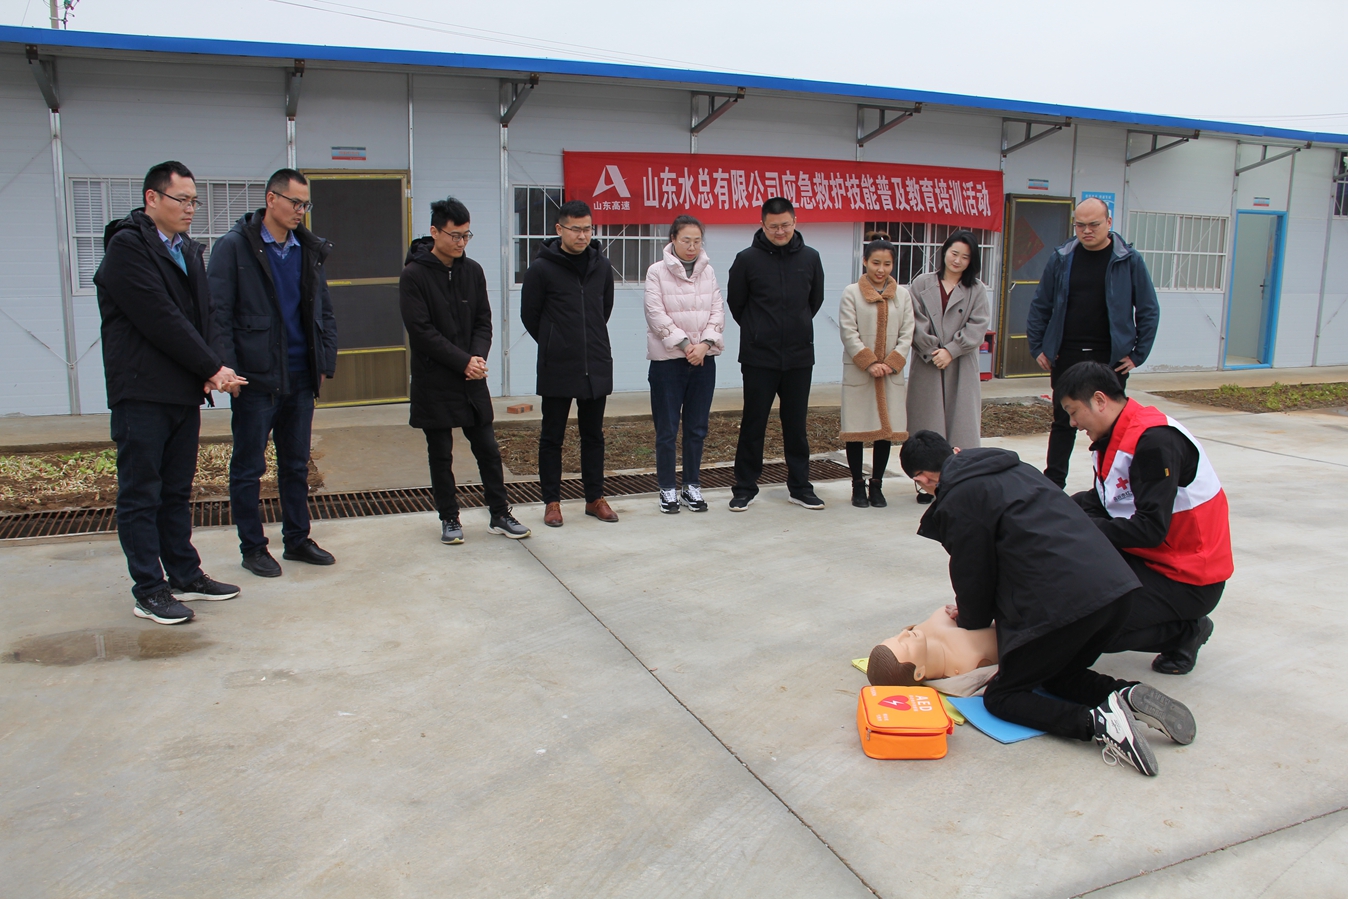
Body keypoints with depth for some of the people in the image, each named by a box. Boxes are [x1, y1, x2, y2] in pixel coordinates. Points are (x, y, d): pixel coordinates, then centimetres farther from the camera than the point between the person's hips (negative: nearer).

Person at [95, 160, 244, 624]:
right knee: (141, 496, 1)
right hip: (141, 394, -8)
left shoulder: (189, 250, 16)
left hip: (184, 392, 8)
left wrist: (208, 372, -3)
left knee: (177, 493, 15)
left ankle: (185, 576, 24)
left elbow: (203, 317, 13)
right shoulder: (127, 246, -9)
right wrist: (213, 367, -12)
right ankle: (149, 591, 7)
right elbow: (161, 320, -16)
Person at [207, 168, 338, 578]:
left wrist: (325, 363, 6)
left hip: (300, 378, 5)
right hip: (256, 378, -5)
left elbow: (324, 311, 15)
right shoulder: (234, 247, -6)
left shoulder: (309, 250, 10)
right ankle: (252, 548, 17)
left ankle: (297, 540, 26)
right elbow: (218, 314, -9)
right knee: (248, 468, 6)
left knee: (297, 465, 14)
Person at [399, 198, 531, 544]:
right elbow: (421, 331, -14)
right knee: (440, 454, 7)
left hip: (472, 379, 4)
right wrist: (463, 361, -16)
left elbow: (483, 321, 7)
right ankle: (449, 519, 19)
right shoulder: (413, 275, -9)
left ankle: (500, 514, 17)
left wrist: (479, 356, -11)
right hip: (434, 381, -4)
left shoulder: (473, 271, 6)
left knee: (488, 449, 7)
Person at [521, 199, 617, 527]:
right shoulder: (542, 269, -7)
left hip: (597, 366, 4)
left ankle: (595, 498, 22)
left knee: (593, 435, 12)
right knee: (552, 437, 5)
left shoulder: (601, 266, 6)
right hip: (557, 368, -4)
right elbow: (529, 315, 1)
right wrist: (554, 345, 6)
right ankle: (552, 502, 15)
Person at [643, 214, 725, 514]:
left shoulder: (708, 271, 8)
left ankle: (693, 486, 20)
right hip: (668, 359, -3)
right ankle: (668, 489, 13)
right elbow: (656, 315, -10)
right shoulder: (657, 271, -4)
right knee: (667, 429, 2)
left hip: (704, 359, 4)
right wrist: (684, 343, -16)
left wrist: (705, 343, -12)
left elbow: (718, 311, 3)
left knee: (697, 428, 9)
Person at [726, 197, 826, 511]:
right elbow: (735, 302, 5)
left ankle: (800, 486, 20)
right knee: (753, 424, 4)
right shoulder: (747, 259, -5)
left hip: (800, 357, 2)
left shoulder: (810, 258, 4)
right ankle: (745, 487, 14)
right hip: (759, 358, -2)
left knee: (796, 424, 10)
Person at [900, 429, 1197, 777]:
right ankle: (1129, 695, 3)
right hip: (1116, 586, 9)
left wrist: (969, 619, 25)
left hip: (1062, 604, -9)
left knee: (1000, 697, 7)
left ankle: (1098, 721, -13)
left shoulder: (956, 501, -4)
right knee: (1059, 676, 29)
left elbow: (973, 573, 3)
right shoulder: (1011, 468, 22)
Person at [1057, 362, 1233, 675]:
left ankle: (1184, 631, 4)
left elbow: (1152, 529, -28)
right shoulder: (1115, 434, 4)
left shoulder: (1155, 440, -24)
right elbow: (1099, 502, 5)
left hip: (1188, 578, -9)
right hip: (1146, 556, 9)